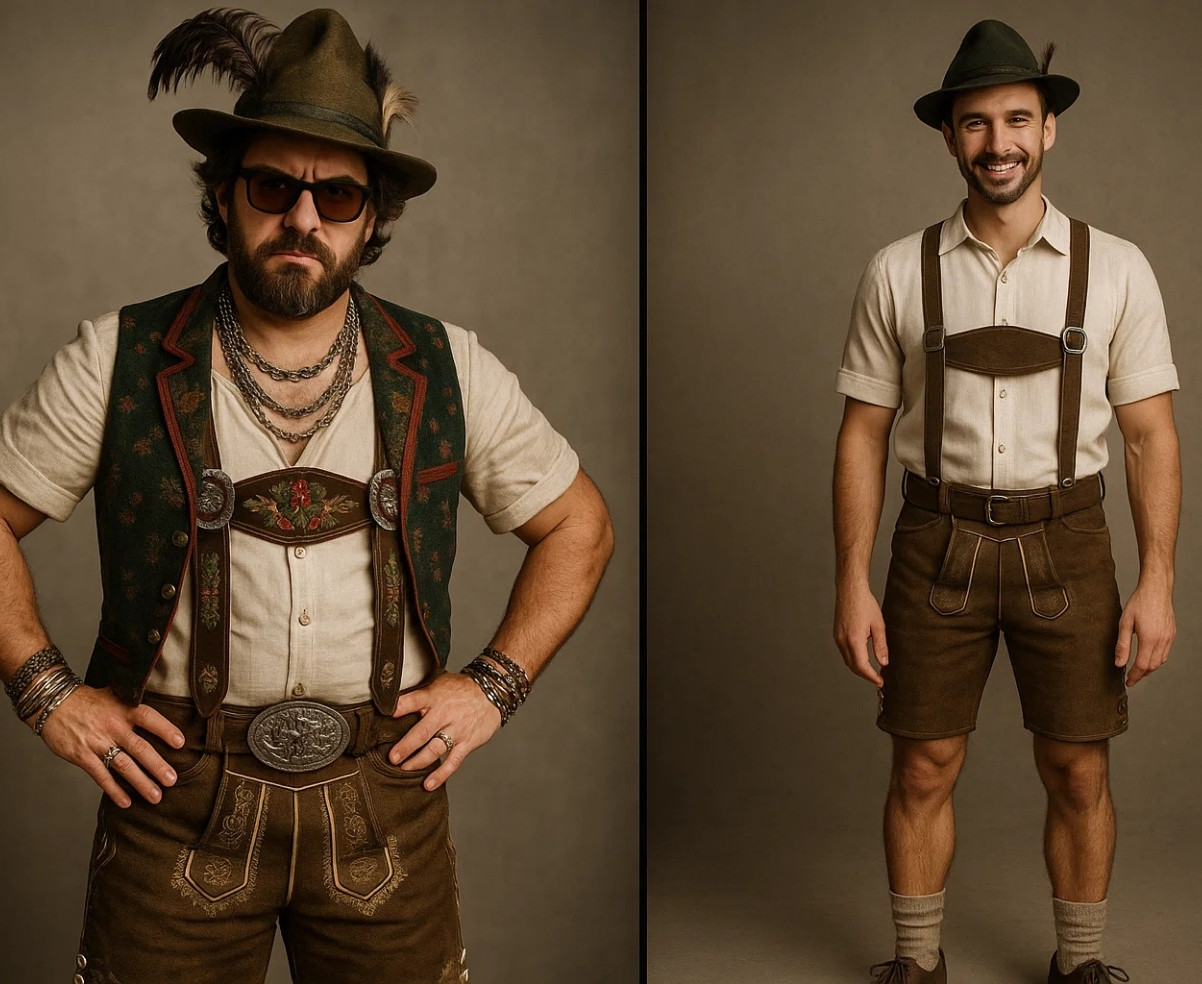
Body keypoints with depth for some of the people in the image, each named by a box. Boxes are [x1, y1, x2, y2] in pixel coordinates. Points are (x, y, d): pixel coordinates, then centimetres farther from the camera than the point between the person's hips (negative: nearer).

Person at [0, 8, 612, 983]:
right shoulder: (121, 362, -3)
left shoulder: (446, 372, 0)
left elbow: (577, 525, 9)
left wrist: (494, 684, 1)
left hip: (383, 795, 1)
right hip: (176, 793, -1)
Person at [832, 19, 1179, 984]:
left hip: (1065, 543, 0)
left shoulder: (1116, 270, 0)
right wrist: (853, 581, -3)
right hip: (938, 545, 0)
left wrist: (1157, 582, -5)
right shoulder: (899, 273, 0)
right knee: (924, 768, 7)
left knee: (1078, 773, 8)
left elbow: (1152, 433, 1)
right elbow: (863, 433, 2)